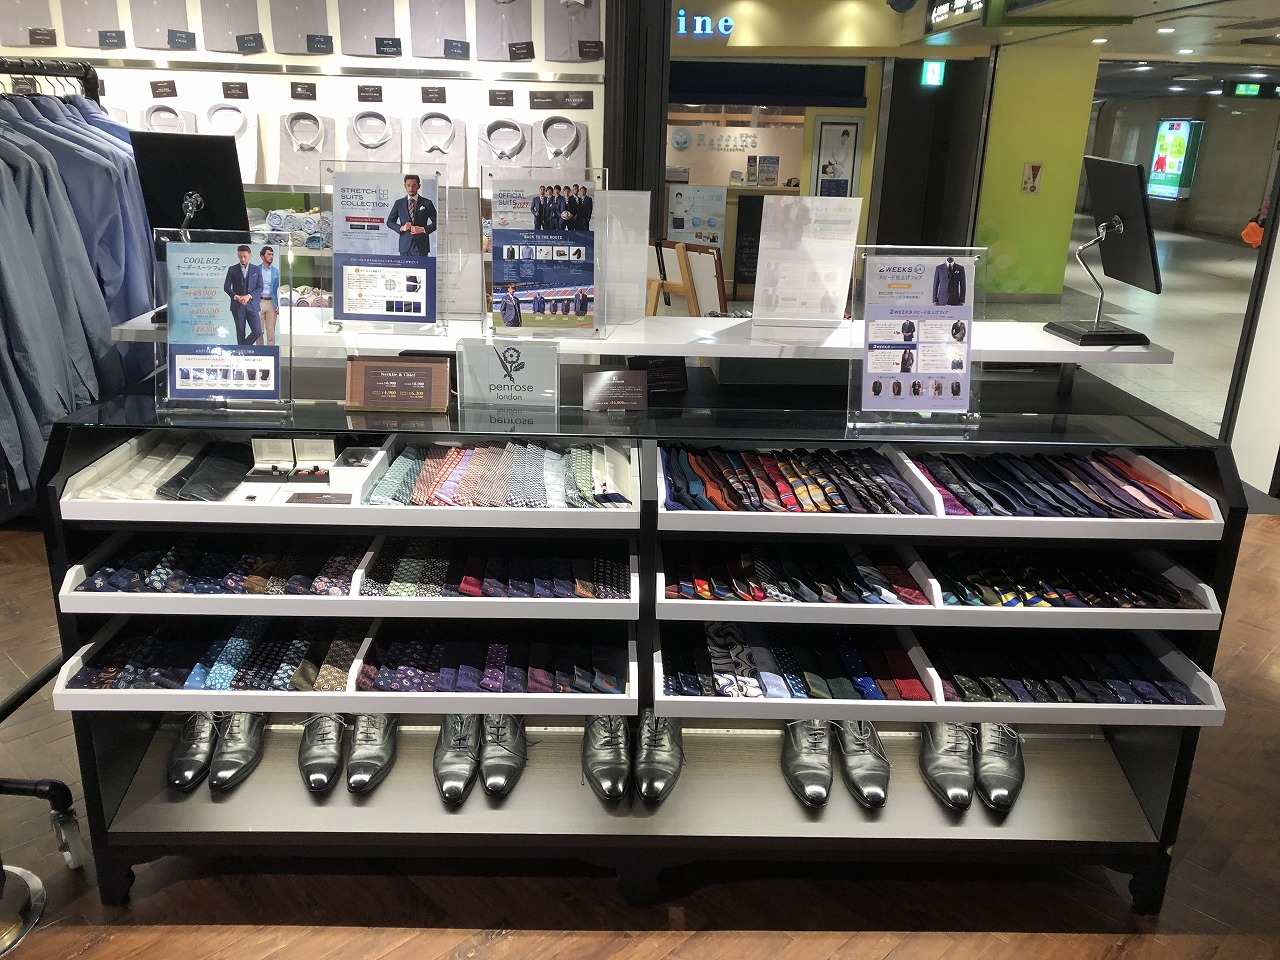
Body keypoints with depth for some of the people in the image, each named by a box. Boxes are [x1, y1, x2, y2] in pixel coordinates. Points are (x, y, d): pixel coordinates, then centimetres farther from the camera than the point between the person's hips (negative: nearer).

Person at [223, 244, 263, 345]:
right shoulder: (232, 269, 7)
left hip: (252, 305, 0)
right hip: (237, 306, 0)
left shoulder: (256, 269, 8)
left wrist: (249, 296, -13)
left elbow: (260, 287, 3)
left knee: (257, 331, -9)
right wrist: (235, 296, -14)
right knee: (240, 333, 1)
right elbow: (226, 287, 4)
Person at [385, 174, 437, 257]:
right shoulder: (398, 203, 11)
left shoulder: (427, 203, 5)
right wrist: (401, 227, -6)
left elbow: (436, 222, 5)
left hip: (421, 246, -2)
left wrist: (423, 229, -11)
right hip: (405, 245, 2)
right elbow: (389, 222, 14)